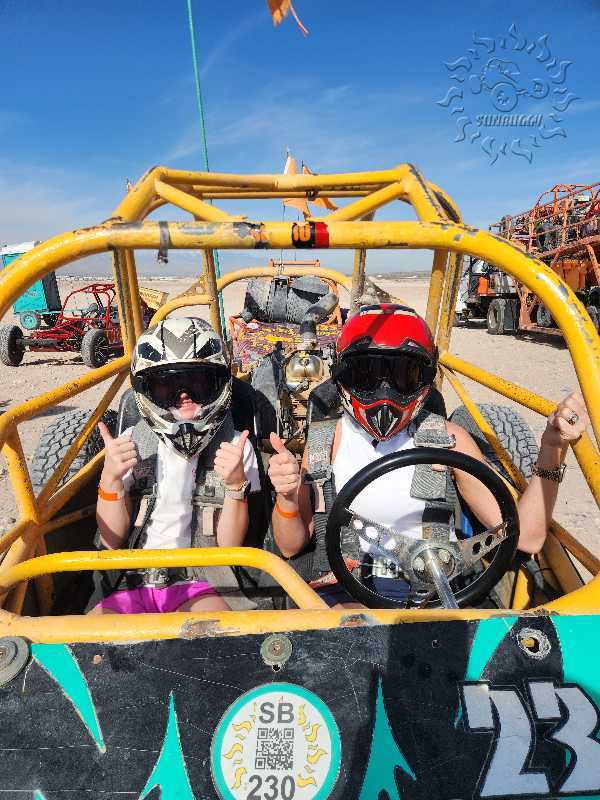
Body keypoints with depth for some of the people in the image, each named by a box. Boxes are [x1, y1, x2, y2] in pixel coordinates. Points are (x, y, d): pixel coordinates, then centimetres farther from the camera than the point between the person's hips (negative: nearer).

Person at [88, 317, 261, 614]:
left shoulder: (233, 447, -4)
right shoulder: (132, 442, 1)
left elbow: (229, 546, -5)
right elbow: (112, 540, 0)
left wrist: (236, 484, -21)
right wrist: (111, 478, -16)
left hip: (198, 582, 0)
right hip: (128, 582, 1)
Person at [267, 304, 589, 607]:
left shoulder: (448, 440, -2)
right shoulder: (327, 441, -1)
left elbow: (525, 537, -3)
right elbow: (291, 547, 4)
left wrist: (552, 448, -13)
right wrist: (287, 498, -18)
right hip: (344, 587, -2)